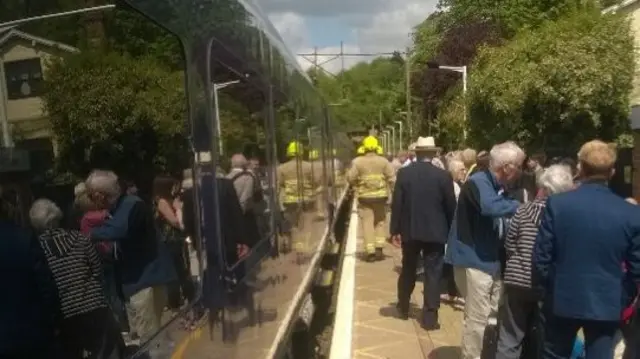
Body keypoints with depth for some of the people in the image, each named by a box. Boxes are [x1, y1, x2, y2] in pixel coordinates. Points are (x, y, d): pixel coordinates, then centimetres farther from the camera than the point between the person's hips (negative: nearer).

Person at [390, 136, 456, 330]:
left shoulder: (403, 173, -6)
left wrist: (395, 230, 1)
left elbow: (396, 204, -6)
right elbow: (451, 206, -3)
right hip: (435, 232, -2)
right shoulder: (443, 176, -8)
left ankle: (403, 308, 33)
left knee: (408, 270, 19)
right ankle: (430, 317, 6)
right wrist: (451, 231, 10)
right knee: (433, 273, 5)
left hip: (410, 230, 2)